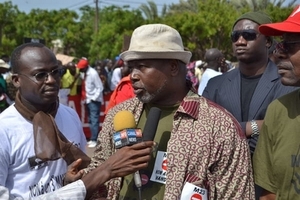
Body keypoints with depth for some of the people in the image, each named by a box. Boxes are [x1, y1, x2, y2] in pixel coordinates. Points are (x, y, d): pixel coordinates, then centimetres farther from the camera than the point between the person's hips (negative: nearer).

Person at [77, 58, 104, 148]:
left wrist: (94, 98, -17)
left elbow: (100, 88, -17)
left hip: (94, 100, -9)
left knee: (94, 120, -7)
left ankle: (94, 140, -5)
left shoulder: (93, 73, -18)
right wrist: (85, 98, 6)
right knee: (90, 120, 13)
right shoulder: (85, 73, 6)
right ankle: (92, 139, 21)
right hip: (88, 100, 9)